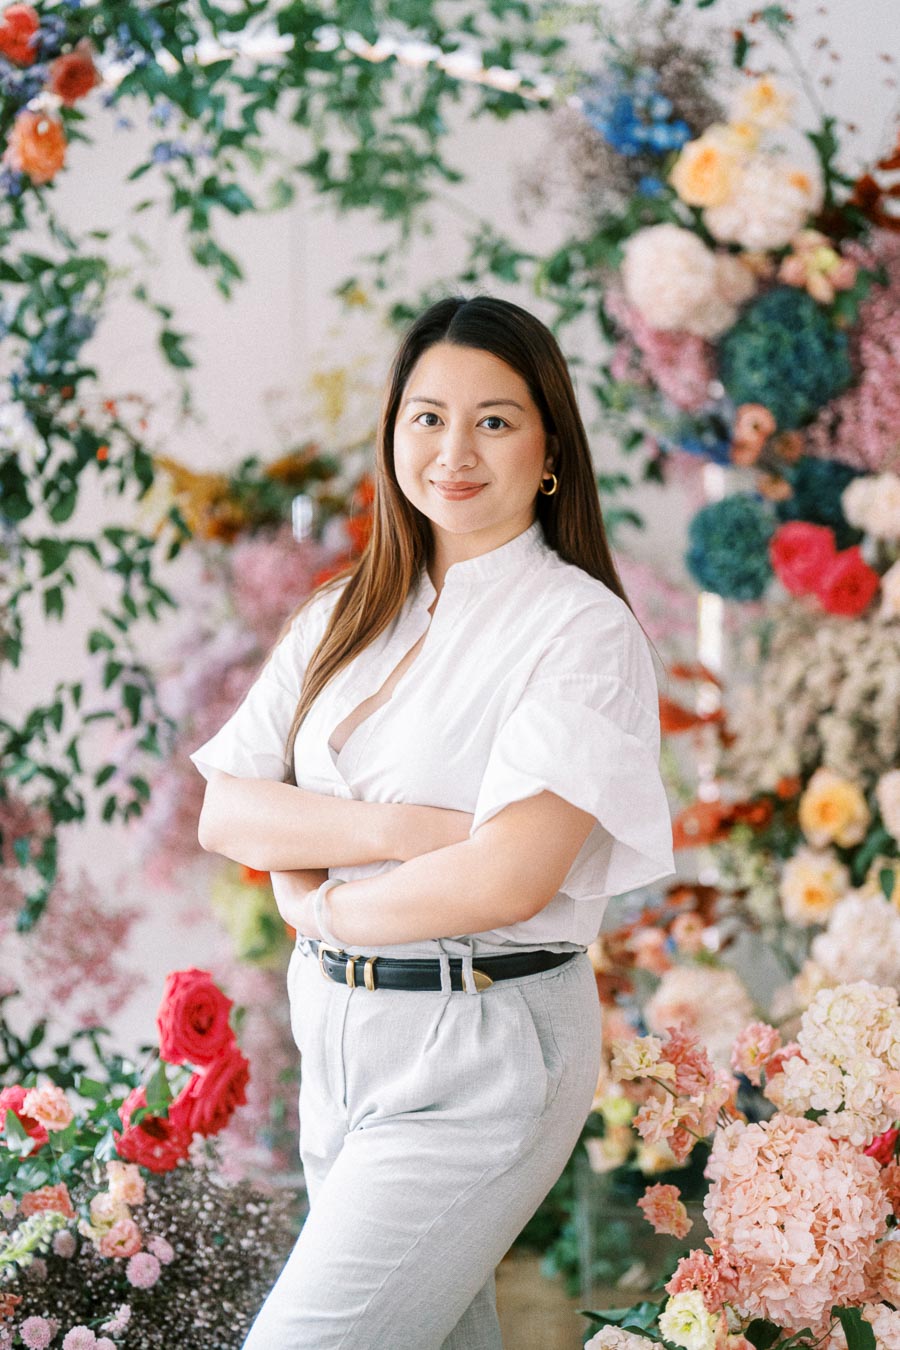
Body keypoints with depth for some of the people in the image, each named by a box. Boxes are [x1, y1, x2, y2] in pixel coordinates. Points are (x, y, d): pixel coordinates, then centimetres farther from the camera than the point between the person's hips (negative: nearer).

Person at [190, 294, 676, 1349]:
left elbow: (510, 878, -20)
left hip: (481, 1055, -6)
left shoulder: (583, 628, -11)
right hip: (336, 1028, 6)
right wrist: (393, 828, -15)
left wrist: (322, 903, -6)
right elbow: (222, 812, 1)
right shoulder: (341, 619, 9)